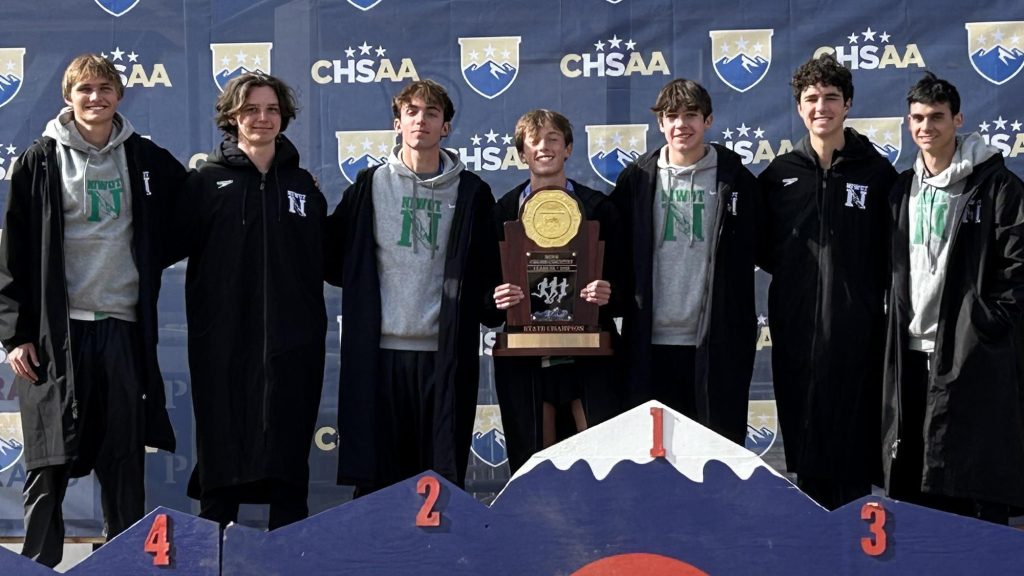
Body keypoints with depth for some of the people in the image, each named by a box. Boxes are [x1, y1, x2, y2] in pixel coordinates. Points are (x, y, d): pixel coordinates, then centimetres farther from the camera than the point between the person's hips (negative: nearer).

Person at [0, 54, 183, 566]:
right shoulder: (42, 161, 2)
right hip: (56, 330, -2)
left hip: (123, 327, 2)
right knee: (49, 465, 1)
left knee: (124, 462, 6)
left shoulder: (146, 160, 8)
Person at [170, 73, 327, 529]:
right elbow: (174, 244, -6)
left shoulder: (303, 185, 12)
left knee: (288, 454, 7)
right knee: (221, 453, 4)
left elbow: (325, 261, 16)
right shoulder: (207, 180, 4)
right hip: (223, 341, -2)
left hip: (292, 342, 2)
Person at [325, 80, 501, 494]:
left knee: (444, 476, 4)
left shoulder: (470, 193, 8)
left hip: (445, 351, 0)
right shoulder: (370, 185, 8)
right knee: (376, 474, 4)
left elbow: (486, 272, 7)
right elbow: (335, 259, 10)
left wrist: (497, 304, -9)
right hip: (379, 350, 0)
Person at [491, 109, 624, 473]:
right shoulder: (503, 210, 8)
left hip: (587, 354, -1)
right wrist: (496, 298, -13)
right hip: (524, 357, 1)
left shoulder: (598, 207, 6)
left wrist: (607, 293, -16)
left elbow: (621, 277, 5)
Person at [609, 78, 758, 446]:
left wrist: (743, 330, -3)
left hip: (716, 344, -1)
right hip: (652, 342, 1)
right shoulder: (636, 180, 7)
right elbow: (618, 254, 9)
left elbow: (750, 254, 4)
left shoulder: (735, 179, 3)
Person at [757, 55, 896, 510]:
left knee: (854, 439, 0)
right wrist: (793, 272, 3)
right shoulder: (779, 174, 8)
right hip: (796, 325, 2)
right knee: (802, 436, 7)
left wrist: (872, 286, -4)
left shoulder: (877, 173, 3)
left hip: (858, 327, -2)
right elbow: (760, 247, 13)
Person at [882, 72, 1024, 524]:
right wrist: (898, 320, 11)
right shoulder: (904, 189, 14)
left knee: (978, 490, -5)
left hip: (973, 353, -6)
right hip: (910, 349, 6)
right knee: (909, 479, 11)